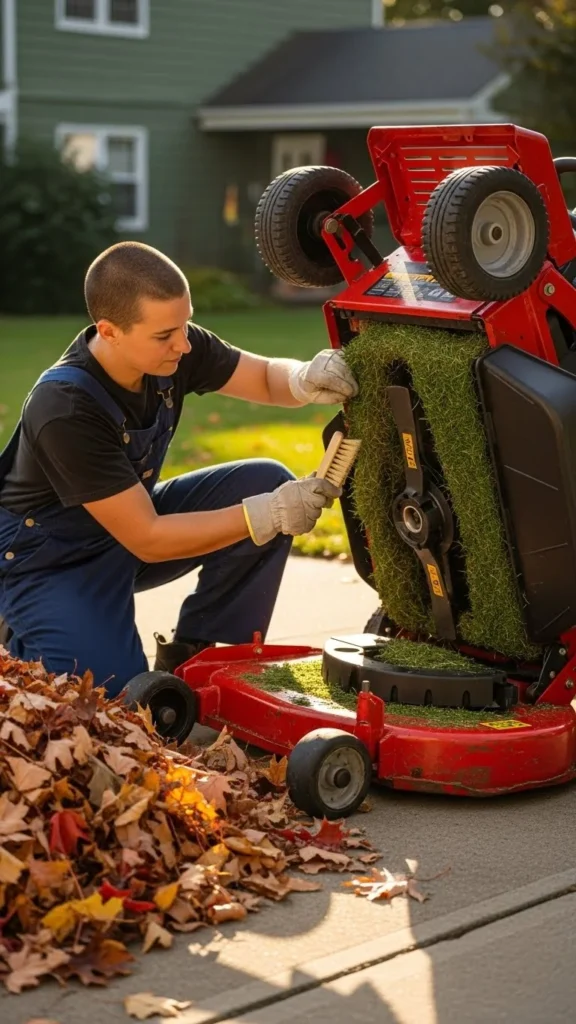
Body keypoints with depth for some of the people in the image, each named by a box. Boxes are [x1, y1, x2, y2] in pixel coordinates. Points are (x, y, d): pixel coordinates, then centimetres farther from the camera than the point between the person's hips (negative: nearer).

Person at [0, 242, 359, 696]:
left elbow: (266, 377, -3)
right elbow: (146, 540, -31)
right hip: (51, 559, -7)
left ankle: (188, 658, -3)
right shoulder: (65, 410, -34)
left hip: (134, 516, 7)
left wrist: (305, 378, -28)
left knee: (268, 483, -13)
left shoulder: (173, 348, -16)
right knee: (112, 697, -26)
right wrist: (267, 515, -36)